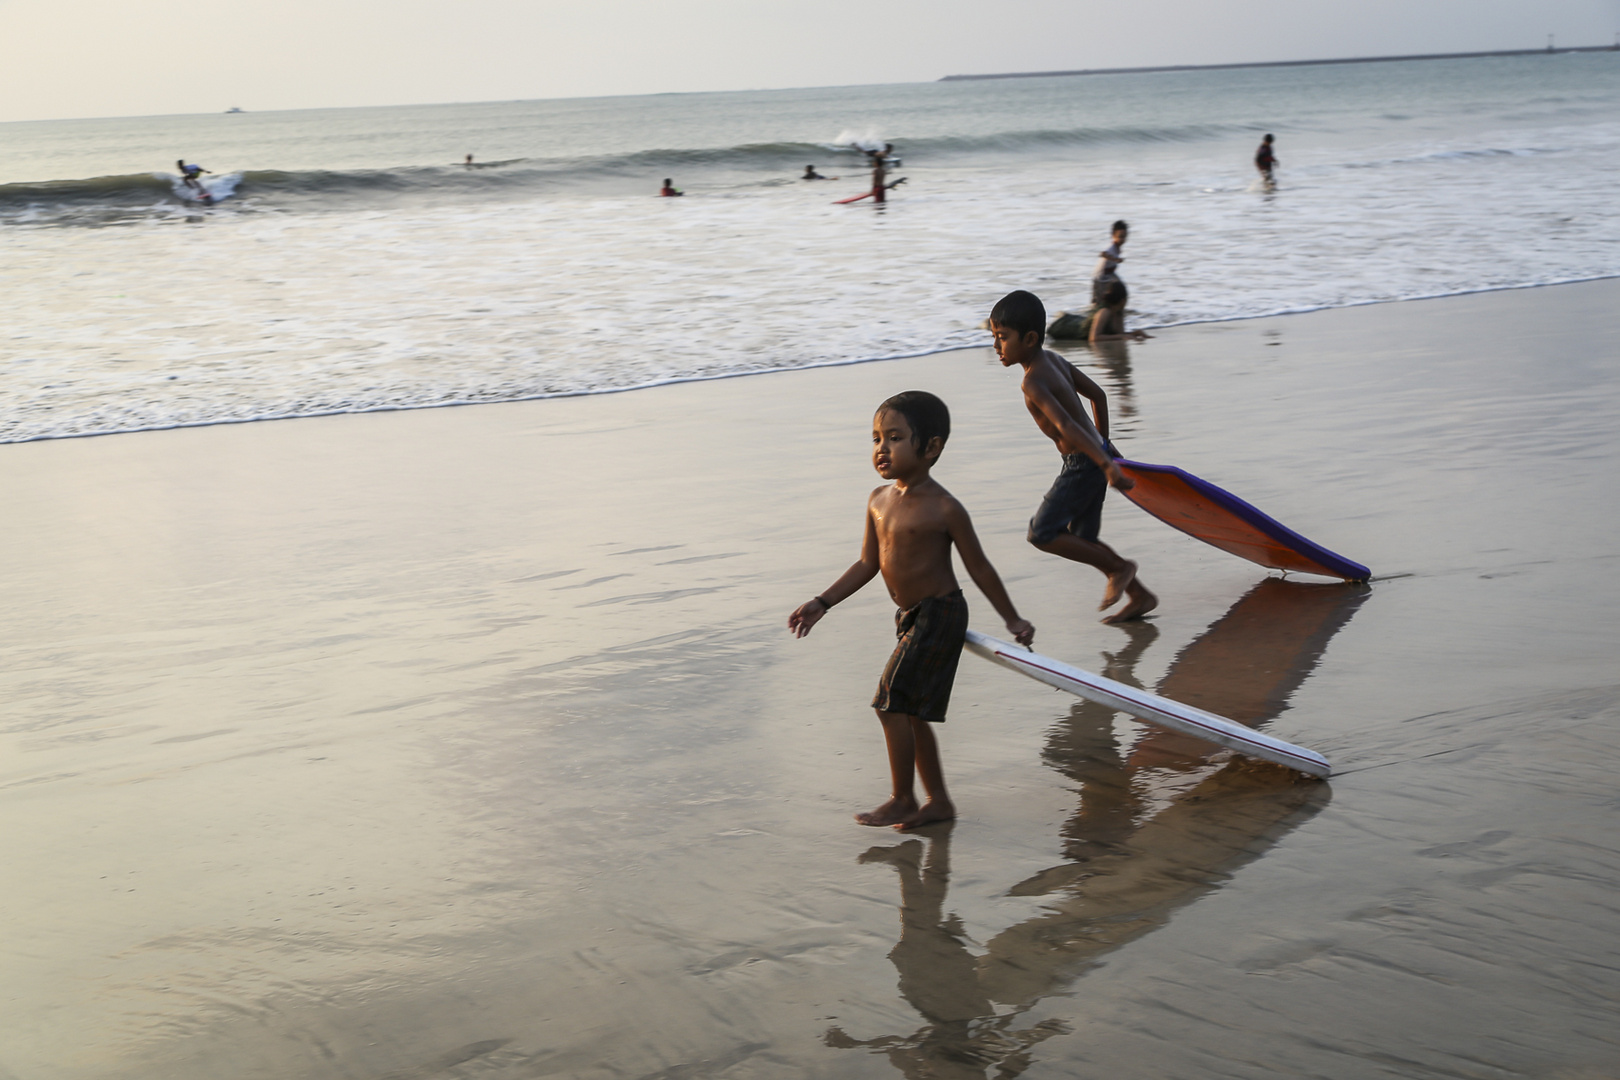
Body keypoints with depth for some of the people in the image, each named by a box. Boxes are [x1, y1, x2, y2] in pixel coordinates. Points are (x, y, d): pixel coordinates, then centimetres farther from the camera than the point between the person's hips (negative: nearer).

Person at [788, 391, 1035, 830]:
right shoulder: (879, 501, 4)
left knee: (891, 703, -10)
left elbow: (979, 568, -7)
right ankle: (938, 800, 24)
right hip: (910, 617, 8)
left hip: (940, 615, -8)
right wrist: (821, 604, 7)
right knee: (909, 712, 12)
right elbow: (867, 564, 12)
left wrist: (1011, 619, 0)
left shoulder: (943, 509, -17)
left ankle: (902, 799, 4)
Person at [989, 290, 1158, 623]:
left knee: (1042, 533, -6)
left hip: (1083, 464, -10)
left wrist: (1105, 463, -41)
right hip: (1095, 456, 10)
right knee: (1082, 541, 16)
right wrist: (1103, 444, 26)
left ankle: (1118, 567, 5)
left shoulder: (1033, 381, -22)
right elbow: (1097, 394, 16)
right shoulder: (1053, 359, 7)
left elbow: (1066, 425, -33)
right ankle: (1141, 597, 22)